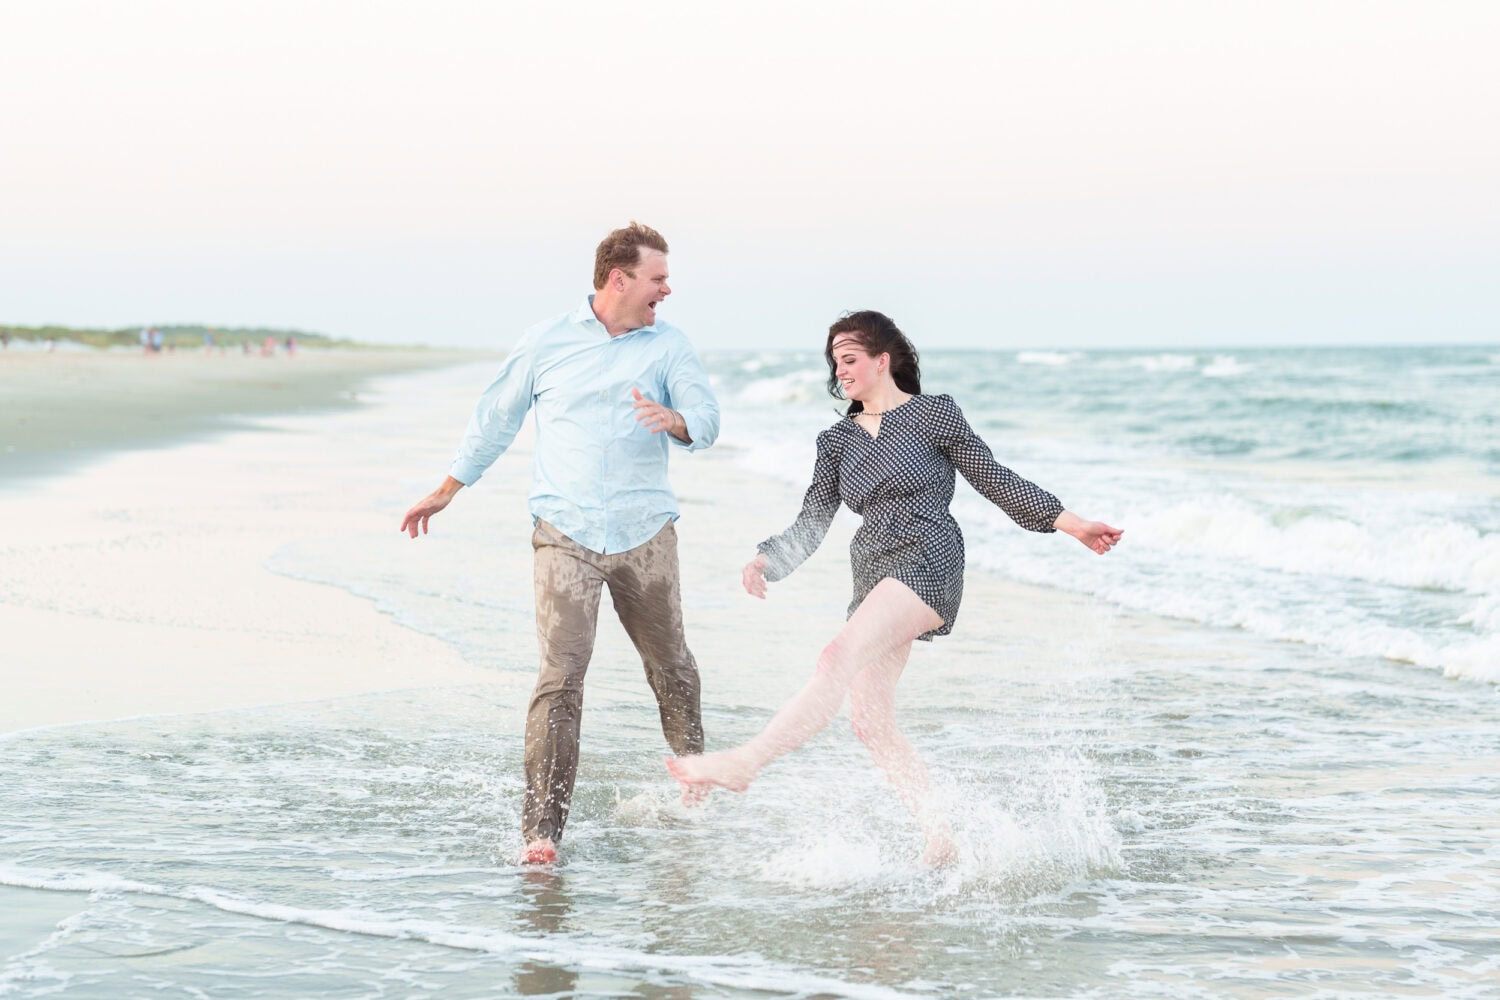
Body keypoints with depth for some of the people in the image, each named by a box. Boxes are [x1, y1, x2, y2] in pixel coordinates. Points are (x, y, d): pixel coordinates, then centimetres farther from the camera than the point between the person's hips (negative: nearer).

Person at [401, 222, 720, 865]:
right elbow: (496, 416, 16)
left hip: (645, 532, 2)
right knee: (560, 677, -13)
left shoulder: (668, 346, 7)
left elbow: (706, 418, -4)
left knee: (671, 667, 12)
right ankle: (541, 830, -14)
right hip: (565, 534, -2)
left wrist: (674, 420, -28)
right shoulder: (547, 342, 4)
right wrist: (447, 491, 21)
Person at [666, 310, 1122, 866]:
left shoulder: (934, 414, 4)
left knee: (839, 657, -27)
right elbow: (811, 525, 12)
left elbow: (995, 481, 8)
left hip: (927, 563, -7)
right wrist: (764, 560, -8)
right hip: (874, 577, 7)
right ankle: (941, 835, 4)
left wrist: (1073, 523, 5)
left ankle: (745, 762, -37)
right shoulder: (837, 440, 18)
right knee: (869, 719, -1)